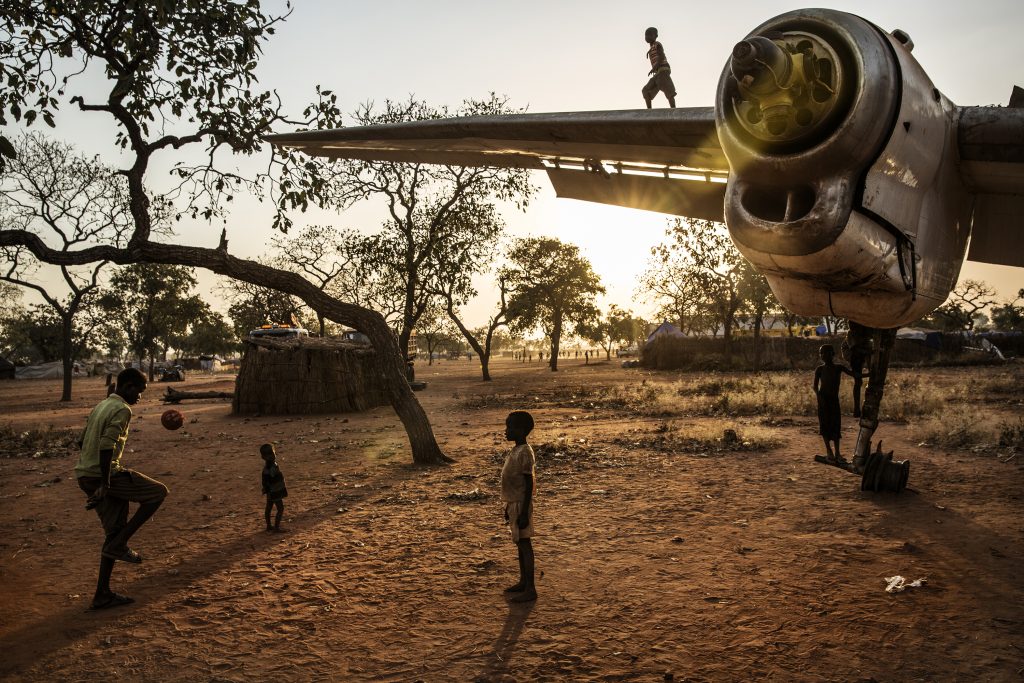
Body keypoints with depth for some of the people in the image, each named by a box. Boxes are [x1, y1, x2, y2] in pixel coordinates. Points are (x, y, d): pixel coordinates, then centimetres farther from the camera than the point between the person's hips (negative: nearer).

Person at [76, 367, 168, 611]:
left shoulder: (101, 406, 18)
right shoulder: (122, 410, -12)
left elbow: (85, 441, 23)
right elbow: (106, 446, -23)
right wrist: (105, 484, -23)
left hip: (85, 476, 9)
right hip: (104, 474, -9)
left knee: (114, 531, 13)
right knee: (158, 492, 1)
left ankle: (103, 595, 15)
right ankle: (119, 544, -2)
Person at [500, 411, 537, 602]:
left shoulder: (524, 453, -19)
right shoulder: (516, 451, 10)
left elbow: (529, 484, -20)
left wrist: (524, 513, -21)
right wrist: (509, 507, 22)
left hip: (521, 505, -9)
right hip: (514, 503, 9)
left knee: (524, 544, -4)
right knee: (520, 544, 17)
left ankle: (530, 589, 2)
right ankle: (523, 581, 28)